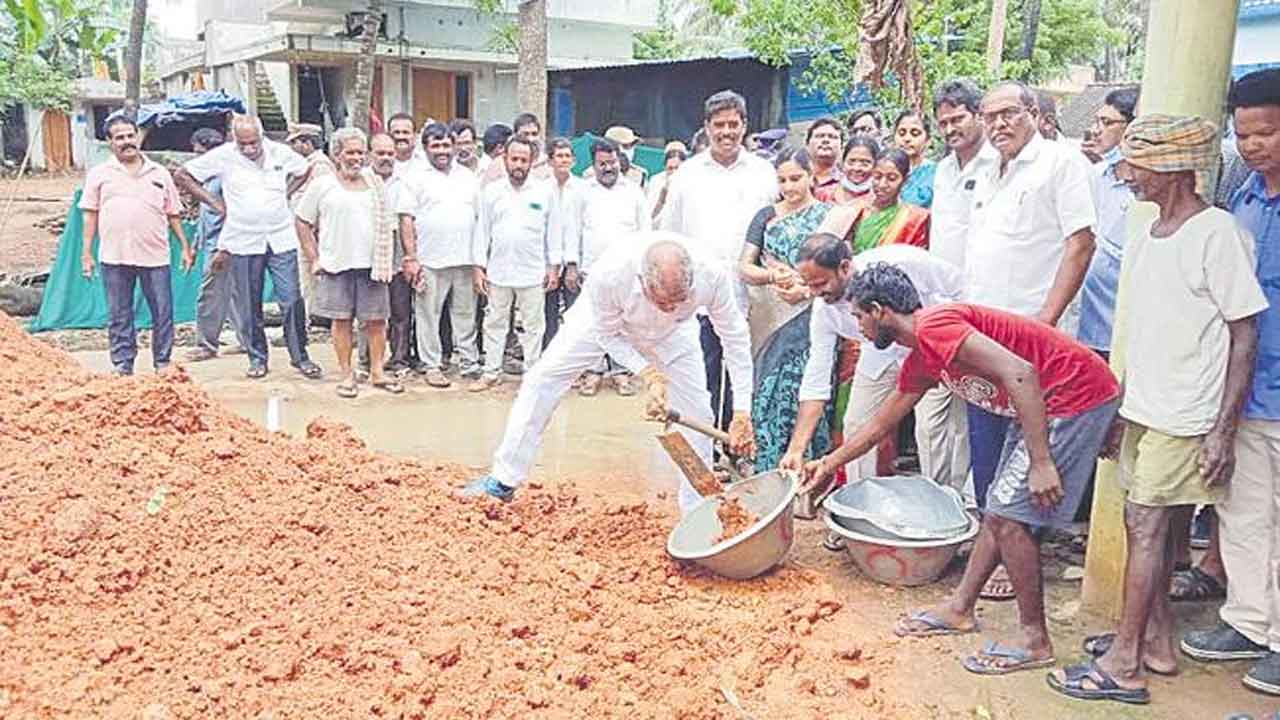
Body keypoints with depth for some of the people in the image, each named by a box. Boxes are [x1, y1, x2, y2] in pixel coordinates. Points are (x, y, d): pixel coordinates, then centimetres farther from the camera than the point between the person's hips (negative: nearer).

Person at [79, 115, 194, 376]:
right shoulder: (100, 174, 7)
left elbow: (173, 214, 13)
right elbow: (91, 215, 6)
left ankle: (162, 363, 15)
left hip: (155, 256, 1)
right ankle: (123, 366, 15)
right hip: (115, 257, 0)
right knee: (119, 316, 6)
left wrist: (186, 247, 8)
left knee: (163, 312, 2)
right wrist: (86, 253, 1)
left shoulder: (159, 173, 11)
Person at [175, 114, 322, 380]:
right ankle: (257, 358, 18)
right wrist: (214, 203, 0)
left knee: (292, 301, -3)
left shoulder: (280, 153, 3)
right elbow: (181, 175, 4)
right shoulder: (223, 156, -2)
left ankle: (300, 356, 9)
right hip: (243, 243, 0)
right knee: (249, 306, 5)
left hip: (282, 240, 1)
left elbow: (307, 170, 22)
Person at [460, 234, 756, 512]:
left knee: (697, 412, -4)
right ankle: (503, 482, 8)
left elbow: (736, 338, -25)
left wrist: (742, 413, -26)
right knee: (542, 378, -6)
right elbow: (608, 335, -22)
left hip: (672, 333, 1)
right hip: (607, 320, -1)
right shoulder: (609, 273, -45)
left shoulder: (711, 274, -42)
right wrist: (649, 376, -33)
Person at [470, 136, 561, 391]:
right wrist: (479, 267, 1)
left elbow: (553, 231, 4)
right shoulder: (491, 191, 3)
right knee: (494, 323, 9)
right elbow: (482, 231, 5)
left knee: (533, 326, 5)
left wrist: (554, 267, 1)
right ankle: (491, 372, 19)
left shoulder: (544, 191, 0)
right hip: (498, 272, 2)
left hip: (533, 273, -1)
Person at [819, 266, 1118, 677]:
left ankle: (1035, 642, 6)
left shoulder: (934, 327, -19)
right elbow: (880, 424, 25)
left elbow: (1021, 373, -28)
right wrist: (827, 464, 33)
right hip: (1051, 405, 10)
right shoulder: (920, 361, 12)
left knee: (1008, 516, -6)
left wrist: (1040, 462, -27)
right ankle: (960, 608, 29)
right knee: (999, 510, 16)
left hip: (1077, 395, -10)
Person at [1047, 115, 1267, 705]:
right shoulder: (1144, 239, 11)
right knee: (1151, 525, 12)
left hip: (1185, 416, -7)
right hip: (1143, 409, 7)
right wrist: (1122, 408, 17)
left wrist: (1224, 429, -16)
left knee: (1145, 525, -5)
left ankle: (1124, 665, 2)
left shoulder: (1216, 234, -13)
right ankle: (1156, 640, 25)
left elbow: (1245, 334, -13)